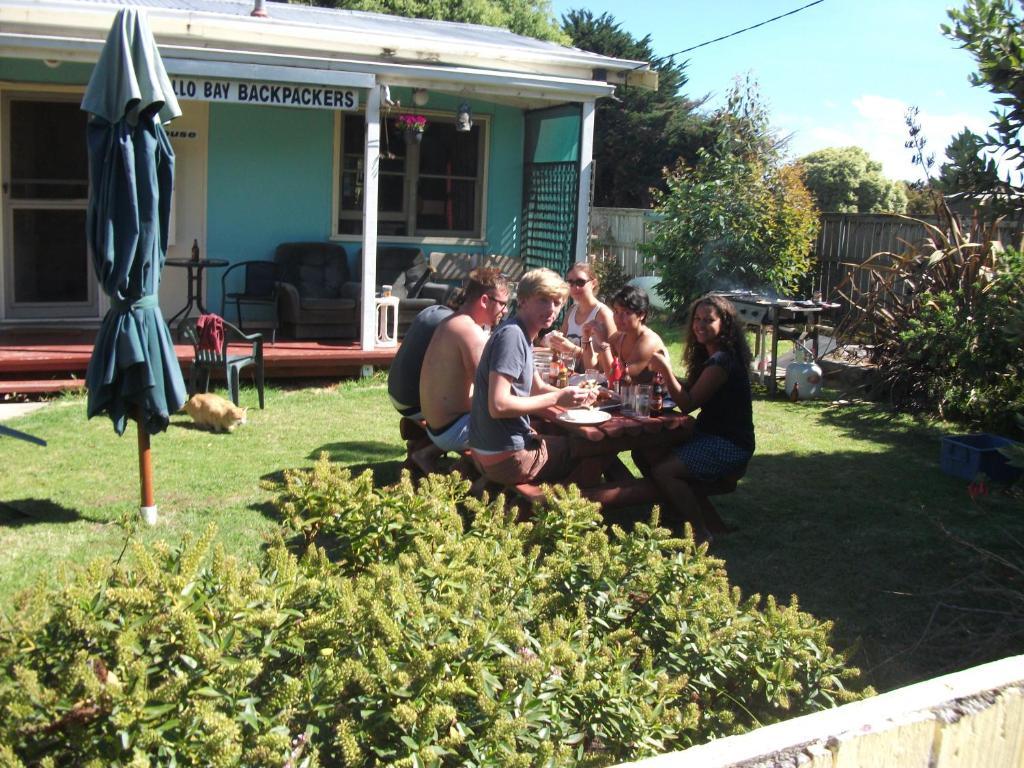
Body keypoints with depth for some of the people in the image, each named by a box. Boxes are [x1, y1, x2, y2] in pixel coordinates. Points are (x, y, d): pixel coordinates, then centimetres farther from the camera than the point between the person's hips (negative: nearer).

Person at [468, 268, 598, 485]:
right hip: (506, 458, -9)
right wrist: (557, 398, -19)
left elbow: (538, 388, 22)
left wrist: (574, 394, 3)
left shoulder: (521, 336, 11)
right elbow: (498, 405, -26)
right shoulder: (511, 335, -19)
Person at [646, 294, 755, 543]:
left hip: (730, 447, -10)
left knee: (662, 471, -24)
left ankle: (700, 534, -10)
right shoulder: (710, 356, 12)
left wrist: (665, 370, -24)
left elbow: (687, 404, -19)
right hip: (711, 436, 10)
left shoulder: (721, 362, -20)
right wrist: (665, 372, -3)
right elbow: (689, 391, 11)